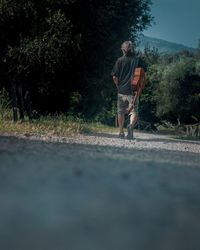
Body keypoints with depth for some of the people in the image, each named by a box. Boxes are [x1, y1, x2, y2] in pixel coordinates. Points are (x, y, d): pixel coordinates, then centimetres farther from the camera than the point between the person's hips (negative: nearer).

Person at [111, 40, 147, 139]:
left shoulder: (120, 60, -2)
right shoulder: (138, 60, 0)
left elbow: (114, 77, -4)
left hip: (121, 90, 0)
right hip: (134, 91, 0)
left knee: (121, 112, 13)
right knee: (134, 111, 4)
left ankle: (121, 133, 17)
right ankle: (131, 125, -25)